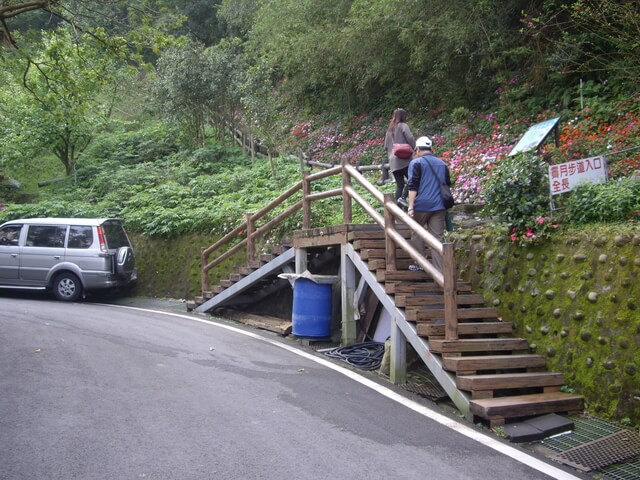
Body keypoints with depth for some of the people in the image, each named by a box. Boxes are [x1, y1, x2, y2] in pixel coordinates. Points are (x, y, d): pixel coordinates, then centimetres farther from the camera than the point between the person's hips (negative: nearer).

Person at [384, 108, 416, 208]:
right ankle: (402, 197, -24)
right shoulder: (403, 126, 1)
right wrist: (415, 148, 1)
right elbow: (410, 139, -13)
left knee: (399, 185, 8)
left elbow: (386, 146, 23)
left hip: (393, 161, 7)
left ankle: (398, 207, -1)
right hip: (404, 159, -7)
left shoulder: (390, 129, 22)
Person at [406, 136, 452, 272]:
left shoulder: (416, 163, -2)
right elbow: (447, 185, 23)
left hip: (421, 205, -4)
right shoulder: (442, 164, 16)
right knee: (438, 237, 3)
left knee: (416, 234, 14)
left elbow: (413, 186, -11)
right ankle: (440, 270, 0)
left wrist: (410, 206, -14)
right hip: (439, 206, 4)